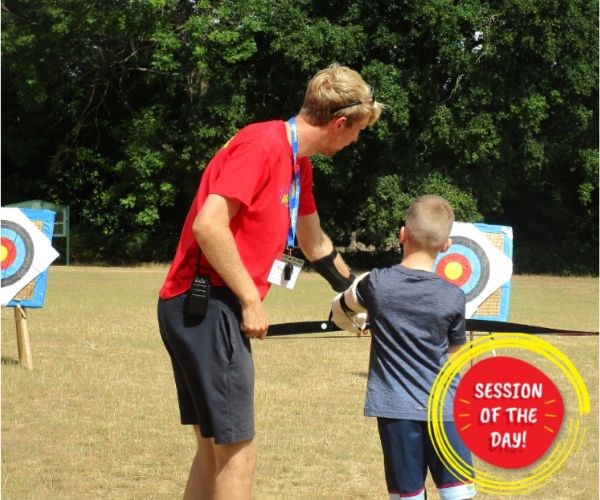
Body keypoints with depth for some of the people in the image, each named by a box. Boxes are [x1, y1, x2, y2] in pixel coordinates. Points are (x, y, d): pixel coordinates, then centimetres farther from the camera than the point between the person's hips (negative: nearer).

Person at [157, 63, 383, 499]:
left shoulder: (299, 162, 16)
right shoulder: (263, 144, -15)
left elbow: (314, 243, 32)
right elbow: (209, 225, -23)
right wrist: (250, 299, -17)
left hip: (214, 310, 10)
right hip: (206, 308, -10)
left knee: (216, 449, 15)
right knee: (237, 453, -6)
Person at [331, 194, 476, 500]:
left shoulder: (376, 283, -3)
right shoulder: (453, 297, -4)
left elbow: (340, 312, 17)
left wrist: (363, 323, 38)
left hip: (395, 408, 0)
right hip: (442, 407, 0)